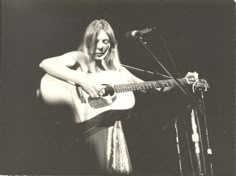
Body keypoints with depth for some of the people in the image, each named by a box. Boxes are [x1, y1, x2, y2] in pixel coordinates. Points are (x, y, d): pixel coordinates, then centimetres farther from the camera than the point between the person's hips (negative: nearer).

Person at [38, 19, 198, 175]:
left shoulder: (115, 67, 21)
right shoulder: (79, 58, 6)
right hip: (93, 121, -5)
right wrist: (82, 81, -18)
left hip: (113, 120, 5)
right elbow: (45, 64, -11)